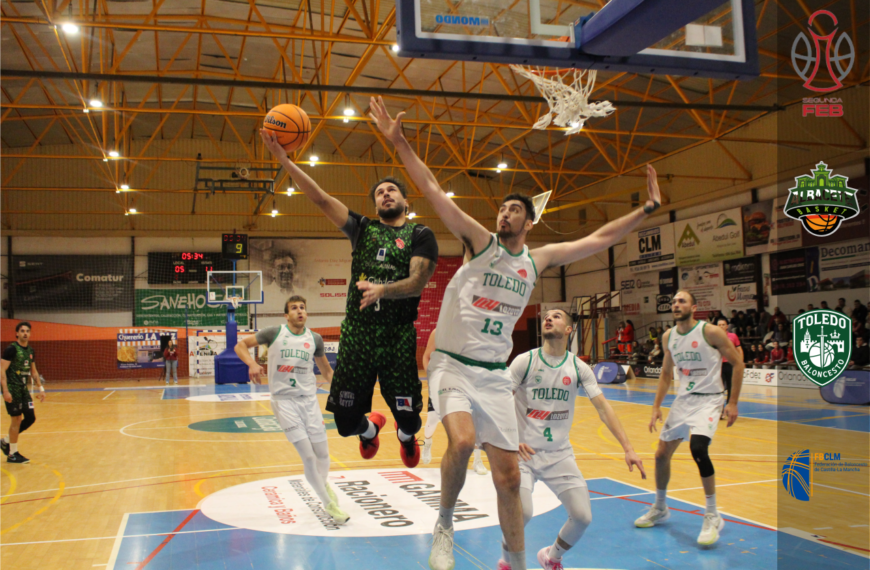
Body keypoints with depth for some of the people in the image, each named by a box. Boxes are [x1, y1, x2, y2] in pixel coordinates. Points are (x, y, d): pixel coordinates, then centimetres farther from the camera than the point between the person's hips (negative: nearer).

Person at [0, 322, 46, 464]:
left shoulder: (30, 350, 11)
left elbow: (33, 371, 20)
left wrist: (41, 388, 15)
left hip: (24, 389, 7)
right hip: (12, 389, -7)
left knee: (31, 418, 5)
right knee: (17, 419, -4)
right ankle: (12, 454, 8)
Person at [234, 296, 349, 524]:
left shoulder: (315, 339, 5)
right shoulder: (274, 333, -5)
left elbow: (326, 370, 16)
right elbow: (240, 345, -1)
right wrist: (252, 363, -20)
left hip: (309, 399, 3)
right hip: (284, 400, -3)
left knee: (322, 453, 7)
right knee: (308, 456, -9)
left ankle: (324, 484, 42)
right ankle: (329, 504, 7)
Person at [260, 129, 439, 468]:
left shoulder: (419, 235, 4)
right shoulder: (362, 229, 13)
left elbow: (418, 282, -11)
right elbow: (320, 198, 5)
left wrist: (382, 290, -30)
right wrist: (282, 159, -4)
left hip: (398, 337, -3)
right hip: (356, 334, 3)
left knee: (408, 416, 0)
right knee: (346, 422, 3)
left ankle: (406, 436, 39)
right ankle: (370, 428, 41)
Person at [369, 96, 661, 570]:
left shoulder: (538, 260, 9)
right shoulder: (481, 241, -1)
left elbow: (600, 239, 15)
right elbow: (432, 191, -7)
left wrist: (647, 209, 13)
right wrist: (399, 141, -12)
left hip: (494, 374, 4)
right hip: (452, 365, -4)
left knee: (508, 475, 4)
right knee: (462, 441, -29)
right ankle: (444, 526, -2)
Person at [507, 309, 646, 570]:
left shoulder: (579, 368, 0)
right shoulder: (525, 361, -7)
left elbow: (603, 407, -2)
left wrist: (628, 448, -10)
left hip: (560, 455, 3)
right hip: (524, 452, -3)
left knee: (582, 517, -4)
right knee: (522, 512, -22)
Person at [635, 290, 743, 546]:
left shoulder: (710, 332, -14)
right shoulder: (669, 337, 4)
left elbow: (737, 363, -8)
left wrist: (733, 403, -12)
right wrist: (656, 406, 9)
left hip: (708, 399, -6)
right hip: (683, 399, 7)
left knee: (698, 447, -29)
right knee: (661, 454, 10)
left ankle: (712, 516, -13)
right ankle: (660, 508, 34)